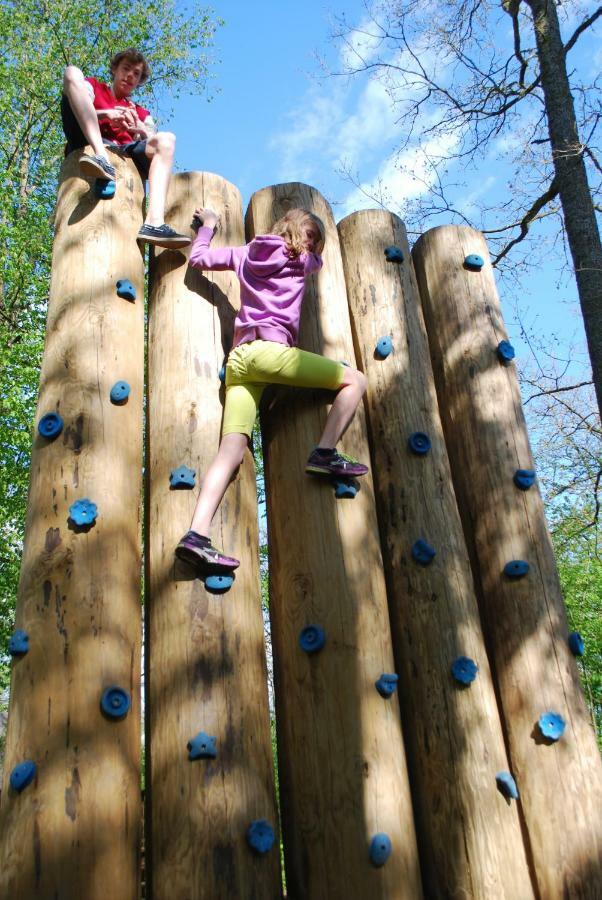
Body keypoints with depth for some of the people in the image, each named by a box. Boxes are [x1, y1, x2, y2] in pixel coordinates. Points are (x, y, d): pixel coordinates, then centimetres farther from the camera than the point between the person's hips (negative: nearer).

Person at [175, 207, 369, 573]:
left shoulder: (246, 254, 24)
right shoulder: (302, 261, 15)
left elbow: (198, 258, 31)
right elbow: (315, 260, 40)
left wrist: (208, 225, 47)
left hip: (238, 358, 5)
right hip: (270, 350, -5)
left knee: (232, 450, -9)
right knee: (355, 379, 8)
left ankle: (197, 533, -25)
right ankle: (325, 452, -6)